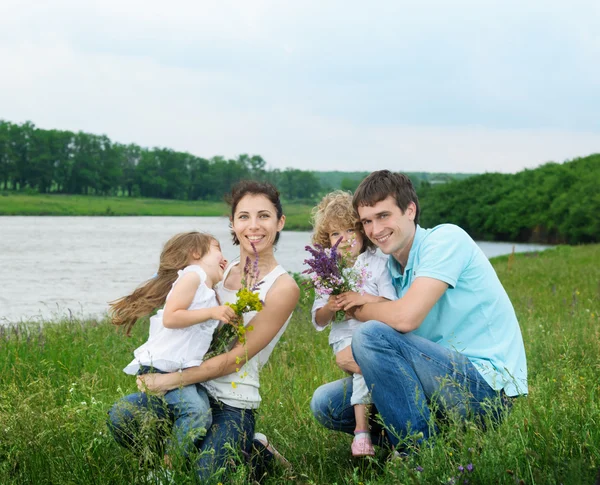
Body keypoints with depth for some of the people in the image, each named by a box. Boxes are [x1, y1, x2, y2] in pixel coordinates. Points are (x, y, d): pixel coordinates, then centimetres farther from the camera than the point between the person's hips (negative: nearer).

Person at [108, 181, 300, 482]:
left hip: (233, 403, -5)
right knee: (121, 417, -19)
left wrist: (168, 381, -14)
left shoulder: (283, 288, -7)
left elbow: (234, 359, -11)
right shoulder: (221, 273, 10)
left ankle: (252, 452, 6)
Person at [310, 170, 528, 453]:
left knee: (371, 334, -25)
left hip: (488, 385, -8)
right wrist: (353, 359, -16)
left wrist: (356, 309, -6)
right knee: (325, 402, 5)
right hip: (447, 379, 9)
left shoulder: (446, 238, -12)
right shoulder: (389, 270, 11)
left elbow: (406, 318, -25)